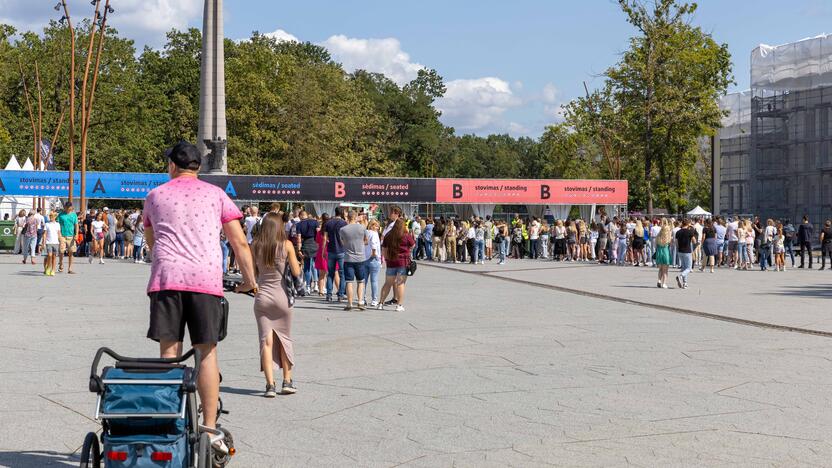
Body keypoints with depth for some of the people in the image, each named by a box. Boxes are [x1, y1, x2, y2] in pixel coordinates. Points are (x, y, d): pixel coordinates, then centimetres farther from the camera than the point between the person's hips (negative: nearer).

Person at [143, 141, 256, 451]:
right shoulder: (215, 194, 13)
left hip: (166, 277, 1)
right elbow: (239, 242, 9)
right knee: (207, 353, 4)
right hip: (206, 278, -1)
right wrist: (249, 279, 20)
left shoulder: (155, 195, 18)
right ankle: (210, 429, 3)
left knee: (169, 353, 3)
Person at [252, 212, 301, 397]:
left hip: (262, 297, 1)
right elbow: (296, 272, -6)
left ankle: (270, 385, -3)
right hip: (282, 297, -1)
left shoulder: (255, 245, -4)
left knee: (266, 340, 3)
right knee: (284, 338, 15)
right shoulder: (286, 245, -9)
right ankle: (287, 382, 20)